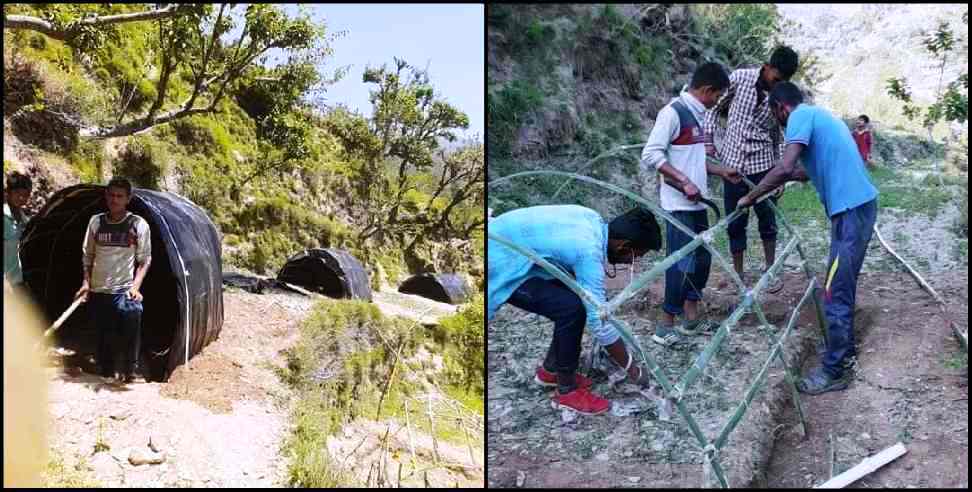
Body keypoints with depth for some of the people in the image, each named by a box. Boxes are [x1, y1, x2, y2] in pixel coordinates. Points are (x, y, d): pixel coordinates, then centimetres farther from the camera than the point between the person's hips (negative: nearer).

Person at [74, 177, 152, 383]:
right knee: (103, 336, 12)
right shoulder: (96, 222, 5)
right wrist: (86, 282, 5)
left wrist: (135, 286, -11)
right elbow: (87, 255, 14)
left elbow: (144, 260, -1)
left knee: (130, 335, -10)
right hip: (99, 291, 3)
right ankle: (105, 372, 26)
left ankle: (129, 372, 6)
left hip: (125, 292, -3)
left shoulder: (139, 225, -4)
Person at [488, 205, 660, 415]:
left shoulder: (593, 219, 0)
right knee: (572, 309, -18)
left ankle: (550, 370, 24)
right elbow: (599, 322, -21)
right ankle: (567, 390, 1)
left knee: (583, 299, 9)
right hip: (499, 264, -10)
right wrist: (632, 369, -9)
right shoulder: (589, 251, -26)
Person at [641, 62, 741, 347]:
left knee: (702, 258, 14)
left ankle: (691, 319, 24)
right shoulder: (673, 112, -15)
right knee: (683, 263, -7)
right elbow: (650, 155, -20)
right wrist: (685, 182, -24)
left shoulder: (697, 114, 12)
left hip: (697, 203, 9)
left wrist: (722, 172, 17)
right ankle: (665, 326, 2)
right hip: (679, 204, -9)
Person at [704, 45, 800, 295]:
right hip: (732, 163, 0)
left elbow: (781, 137, 4)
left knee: (767, 219, 8)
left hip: (763, 164, 1)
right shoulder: (740, 78, -8)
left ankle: (770, 269, 27)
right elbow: (715, 107, 5)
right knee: (735, 223, 5)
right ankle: (739, 277, 16)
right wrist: (708, 141, -3)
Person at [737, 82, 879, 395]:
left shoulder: (800, 117, -10)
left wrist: (751, 197, -12)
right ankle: (845, 349, 33)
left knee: (835, 293, -4)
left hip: (851, 210, -10)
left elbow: (784, 169, -23)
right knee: (843, 287, 21)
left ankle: (833, 371, 4)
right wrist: (793, 176, 40)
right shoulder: (818, 114, 20)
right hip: (860, 205, 10)